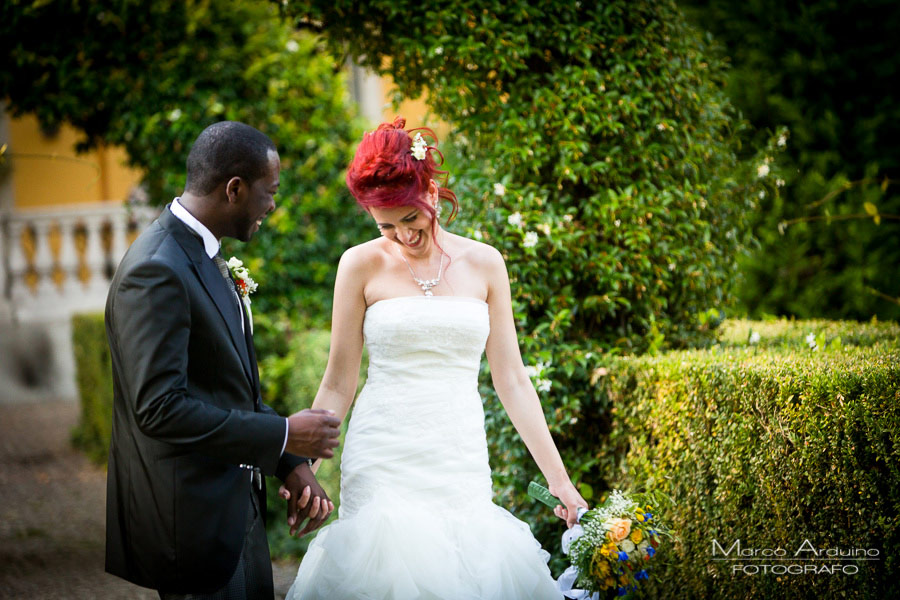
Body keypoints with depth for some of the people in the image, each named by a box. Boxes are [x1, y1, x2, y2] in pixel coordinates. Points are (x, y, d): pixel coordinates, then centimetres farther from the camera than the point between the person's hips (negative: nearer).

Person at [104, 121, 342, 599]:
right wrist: (284, 435, -20)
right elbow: (159, 407, -26)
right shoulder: (155, 272, -20)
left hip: (237, 506, 10)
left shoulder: (202, 256, 11)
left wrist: (290, 464, 6)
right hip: (193, 518, -10)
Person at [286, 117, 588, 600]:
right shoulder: (362, 265, 1)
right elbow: (338, 385, 5)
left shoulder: (484, 264, 6)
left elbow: (511, 380, 8)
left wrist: (559, 480, 4)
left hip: (461, 464, 2)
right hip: (383, 464, -1)